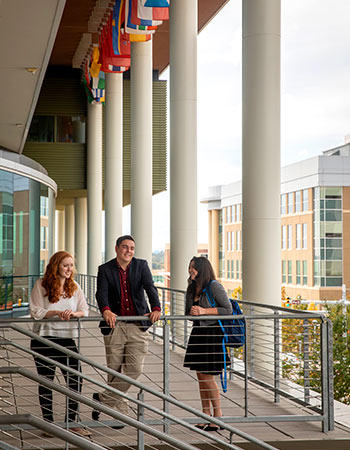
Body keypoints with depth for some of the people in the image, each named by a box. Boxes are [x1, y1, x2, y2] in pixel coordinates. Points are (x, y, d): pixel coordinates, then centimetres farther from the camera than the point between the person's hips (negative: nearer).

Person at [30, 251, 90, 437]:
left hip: (67, 338, 3)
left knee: (75, 380, -2)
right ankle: (48, 423, 14)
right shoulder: (41, 285, -3)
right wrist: (57, 313, -21)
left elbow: (84, 310, 2)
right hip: (44, 338, -3)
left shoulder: (74, 286, 8)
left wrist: (74, 313, -20)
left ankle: (71, 422, 9)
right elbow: (35, 311, -8)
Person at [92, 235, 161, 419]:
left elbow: (150, 288, -8)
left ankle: (103, 398, 10)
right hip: (114, 325, -1)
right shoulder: (105, 269, 1)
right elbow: (102, 293, -13)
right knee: (115, 370, 3)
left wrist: (156, 309, -27)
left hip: (138, 326, 1)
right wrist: (106, 310, -34)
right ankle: (121, 410, 18)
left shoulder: (141, 266, 5)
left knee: (135, 369, -5)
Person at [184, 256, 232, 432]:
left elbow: (228, 309, -13)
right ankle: (206, 415, 18)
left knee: (207, 376, -6)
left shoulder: (214, 287, -13)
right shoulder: (192, 288, 10)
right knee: (200, 375, 9)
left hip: (212, 333, -8)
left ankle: (218, 414, 7)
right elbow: (188, 313, 18)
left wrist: (204, 311, -20)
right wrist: (192, 312, -6)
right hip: (197, 332, 8)